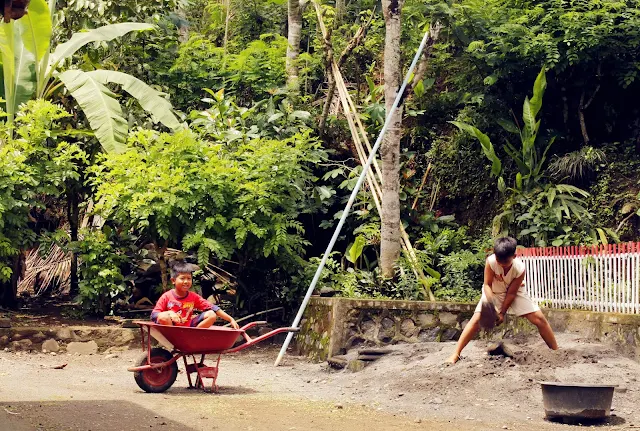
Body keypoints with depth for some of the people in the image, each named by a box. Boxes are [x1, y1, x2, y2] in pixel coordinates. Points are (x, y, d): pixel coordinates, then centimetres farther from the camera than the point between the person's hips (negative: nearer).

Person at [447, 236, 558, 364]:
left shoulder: (519, 268, -32)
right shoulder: (491, 261, -33)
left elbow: (511, 293, -22)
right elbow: (487, 284, -23)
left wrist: (502, 312, -23)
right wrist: (491, 305, -37)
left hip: (515, 292, 0)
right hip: (494, 292, 0)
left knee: (539, 319, -9)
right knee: (477, 319, -16)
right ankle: (456, 354, -12)